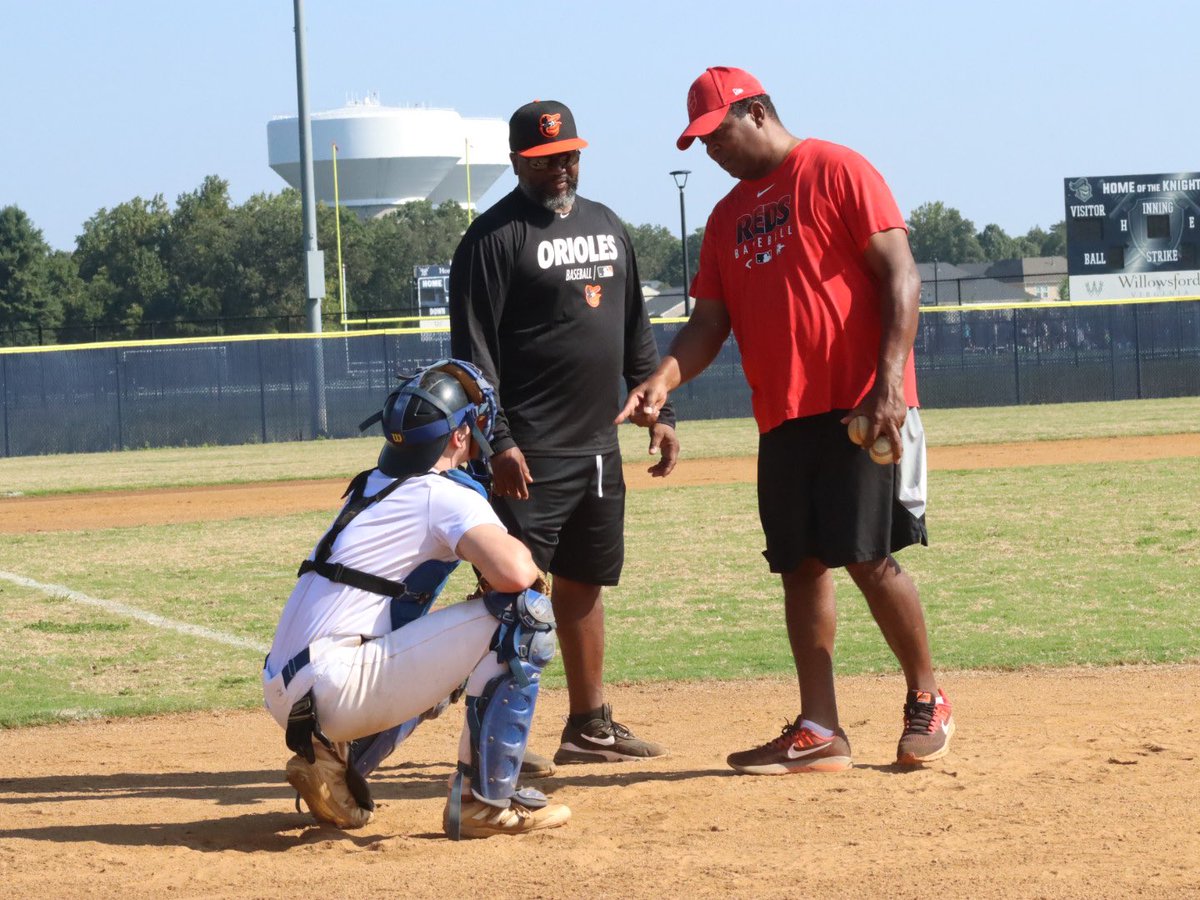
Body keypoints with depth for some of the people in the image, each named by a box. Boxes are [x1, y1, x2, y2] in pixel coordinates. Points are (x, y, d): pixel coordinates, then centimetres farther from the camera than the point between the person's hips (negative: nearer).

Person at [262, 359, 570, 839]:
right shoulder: (448, 494, -6)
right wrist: (523, 555, 3)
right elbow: (514, 575, -22)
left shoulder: (368, 488, 19)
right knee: (525, 615, -10)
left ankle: (331, 763, 17)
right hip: (337, 688, -9)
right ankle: (487, 800, -6)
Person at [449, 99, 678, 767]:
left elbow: (637, 334, 21)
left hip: (598, 447, 8)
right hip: (530, 454, -8)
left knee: (584, 583, 13)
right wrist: (497, 441, -20)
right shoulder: (494, 237, -7)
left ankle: (589, 725, 20)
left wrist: (658, 412, 13)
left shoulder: (606, 226, 16)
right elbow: (474, 351, -13)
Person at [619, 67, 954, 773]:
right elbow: (710, 322, 15)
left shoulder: (836, 172, -3)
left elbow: (900, 275, -9)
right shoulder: (728, 217, 18)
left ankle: (928, 701, 9)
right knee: (802, 565, 4)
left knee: (868, 557, -9)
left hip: (861, 408, -7)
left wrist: (889, 381, -18)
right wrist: (664, 379, -5)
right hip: (782, 417, 7)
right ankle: (819, 733, 6)